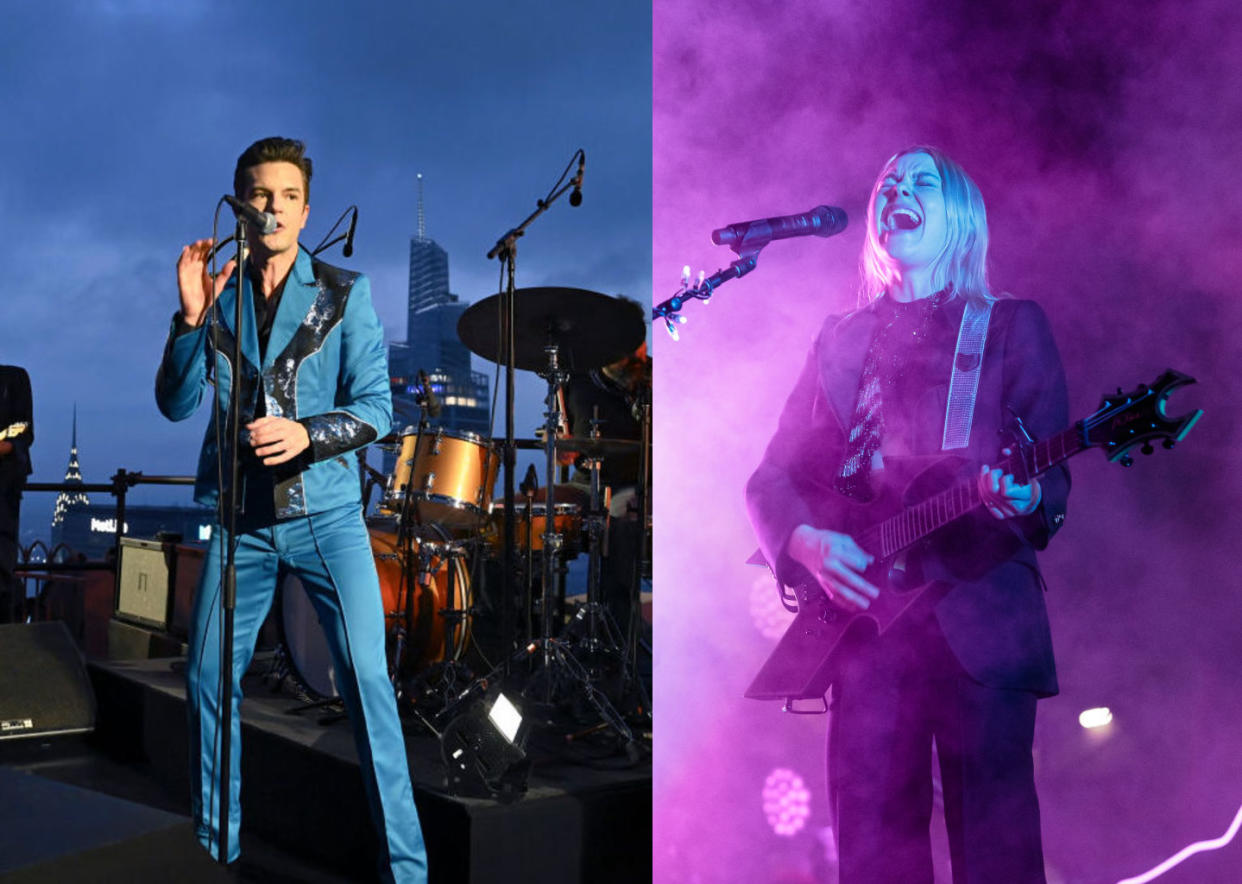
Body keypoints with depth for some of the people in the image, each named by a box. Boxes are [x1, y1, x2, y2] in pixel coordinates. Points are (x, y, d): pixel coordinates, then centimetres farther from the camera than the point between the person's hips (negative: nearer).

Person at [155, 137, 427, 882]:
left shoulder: (345, 294, 0)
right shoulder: (216, 294, 7)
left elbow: (377, 407, -5)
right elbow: (176, 405, 0)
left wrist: (308, 434, -23)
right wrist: (192, 319, -14)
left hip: (326, 515, -3)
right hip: (240, 520, 3)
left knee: (367, 676, -10)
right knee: (208, 676, 6)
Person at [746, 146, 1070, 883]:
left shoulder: (1011, 325, 11)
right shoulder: (842, 340, 16)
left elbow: (1053, 473, 4)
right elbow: (773, 476, 12)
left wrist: (1027, 501, -20)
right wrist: (807, 541, -8)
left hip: (980, 616, -2)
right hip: (865, 614, 2)